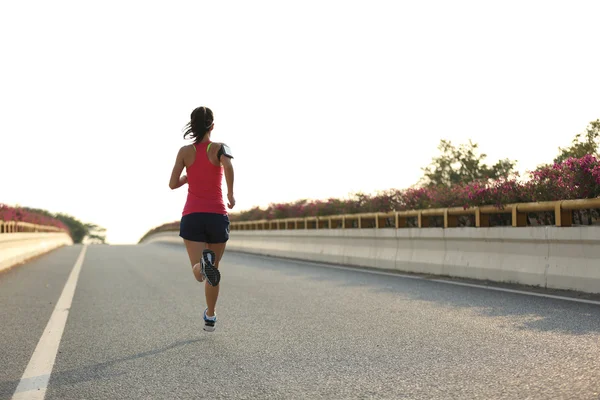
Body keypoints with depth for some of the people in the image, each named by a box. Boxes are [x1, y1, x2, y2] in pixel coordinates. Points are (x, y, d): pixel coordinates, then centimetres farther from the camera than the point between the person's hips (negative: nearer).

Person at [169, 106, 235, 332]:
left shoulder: (185, 151, 5)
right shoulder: (220, 148, -1)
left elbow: (173, 184, 2)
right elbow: (228, 166, -23)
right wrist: (231, 194, -9)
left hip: (192, 216, 0)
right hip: (217, 216, 0)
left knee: (200, 273, -5)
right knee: (213, 270, 20)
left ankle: (205, 262, -42)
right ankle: (210, 318, 30)